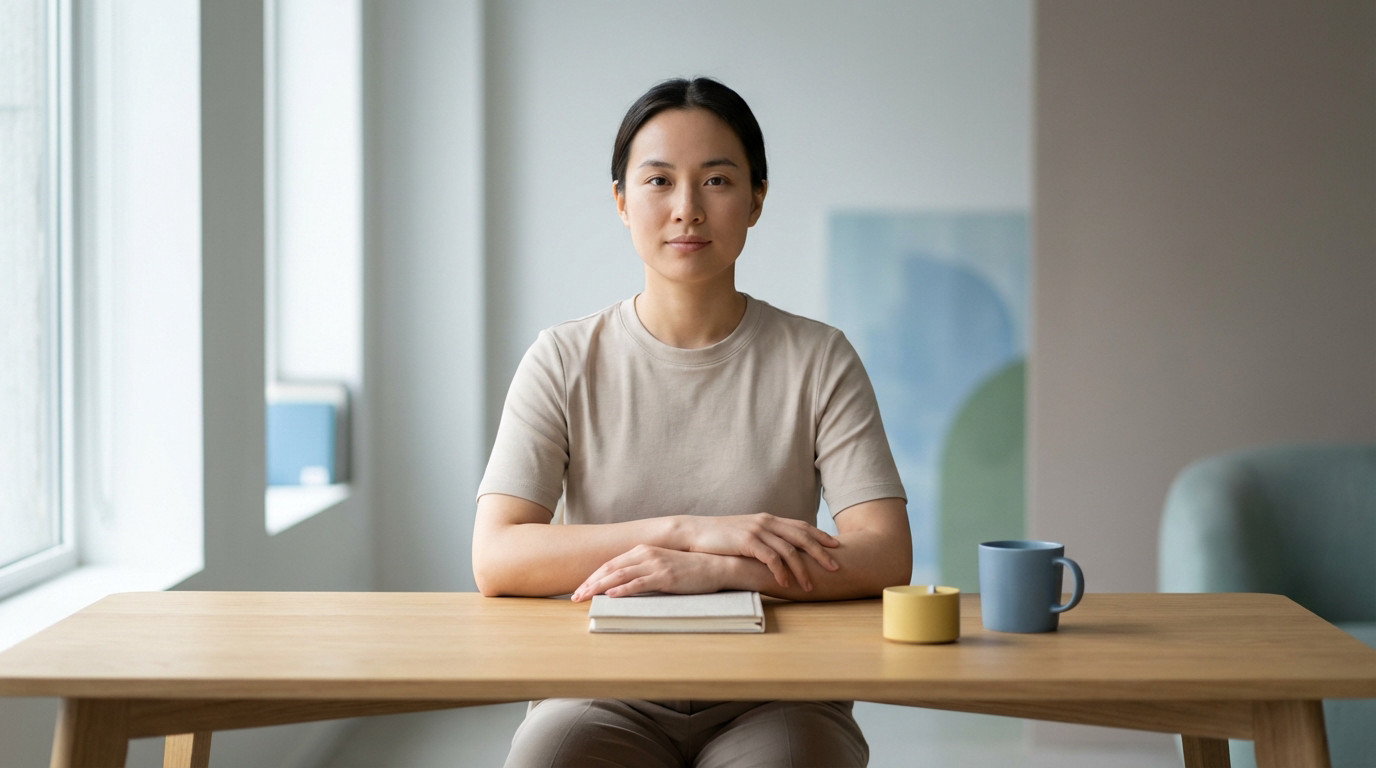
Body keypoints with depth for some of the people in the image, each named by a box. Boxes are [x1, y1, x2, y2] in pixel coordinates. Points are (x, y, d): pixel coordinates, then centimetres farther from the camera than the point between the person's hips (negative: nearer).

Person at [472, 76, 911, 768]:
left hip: (771, 693, 0)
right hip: (604, 694, 0)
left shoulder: (817, 361, 5)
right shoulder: (565, 362, 4)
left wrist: (705, 570, -20)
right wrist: (691, 529, -18)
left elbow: (887, 557, -6)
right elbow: (495, 558, -8)